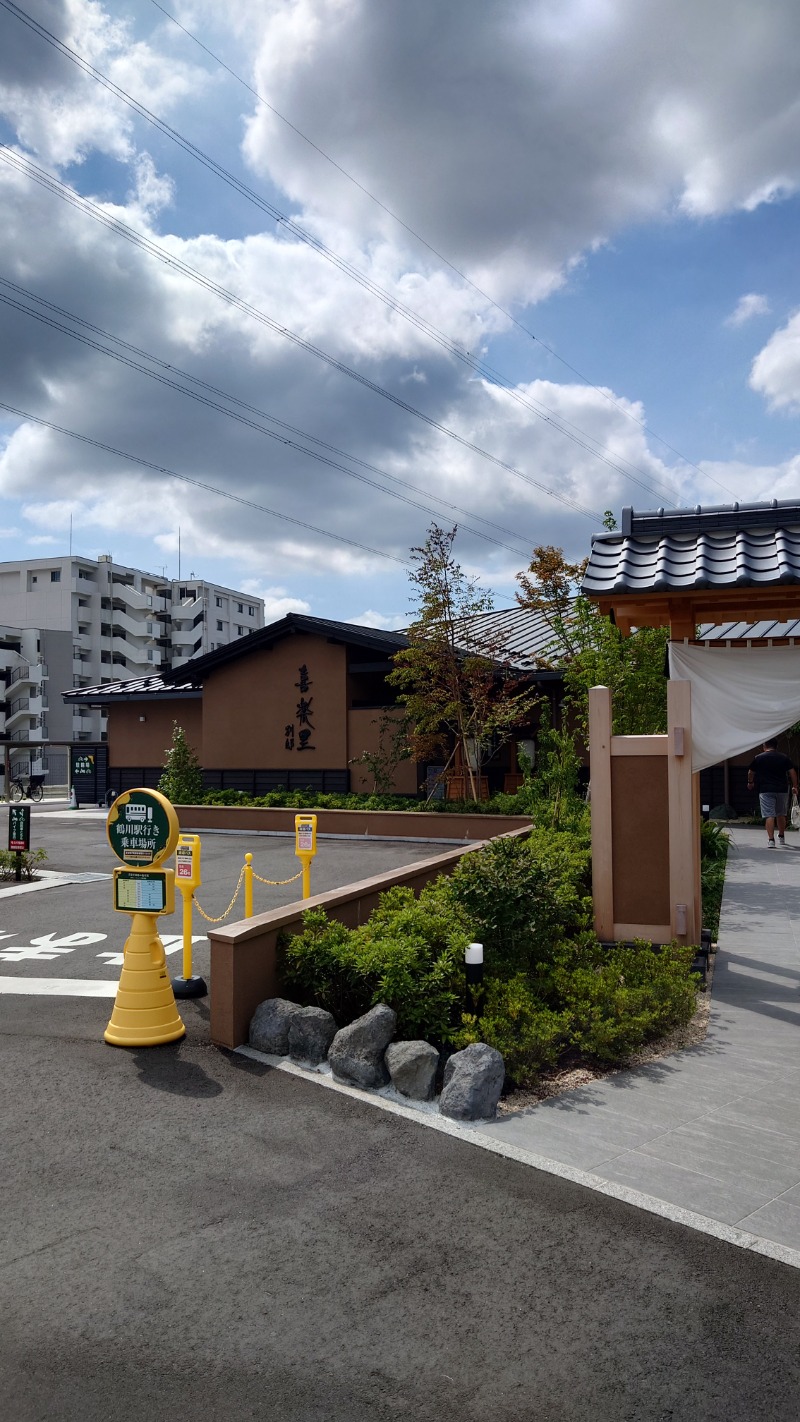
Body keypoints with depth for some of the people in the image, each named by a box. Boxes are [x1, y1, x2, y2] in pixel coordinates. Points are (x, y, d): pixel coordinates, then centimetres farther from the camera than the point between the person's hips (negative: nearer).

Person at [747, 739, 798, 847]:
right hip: (782, 790, 3)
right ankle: (782, 837, 31)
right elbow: (792, 772, 2)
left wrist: (750, 783, 29)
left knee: (769, 815, -6)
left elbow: (750, 772, 11)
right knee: (781, 814, 18)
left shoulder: (759, 758, 0)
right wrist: (794, 786, 12)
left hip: (766, 791, -3)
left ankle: (771, 839, -16)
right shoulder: (784, 757, 4)